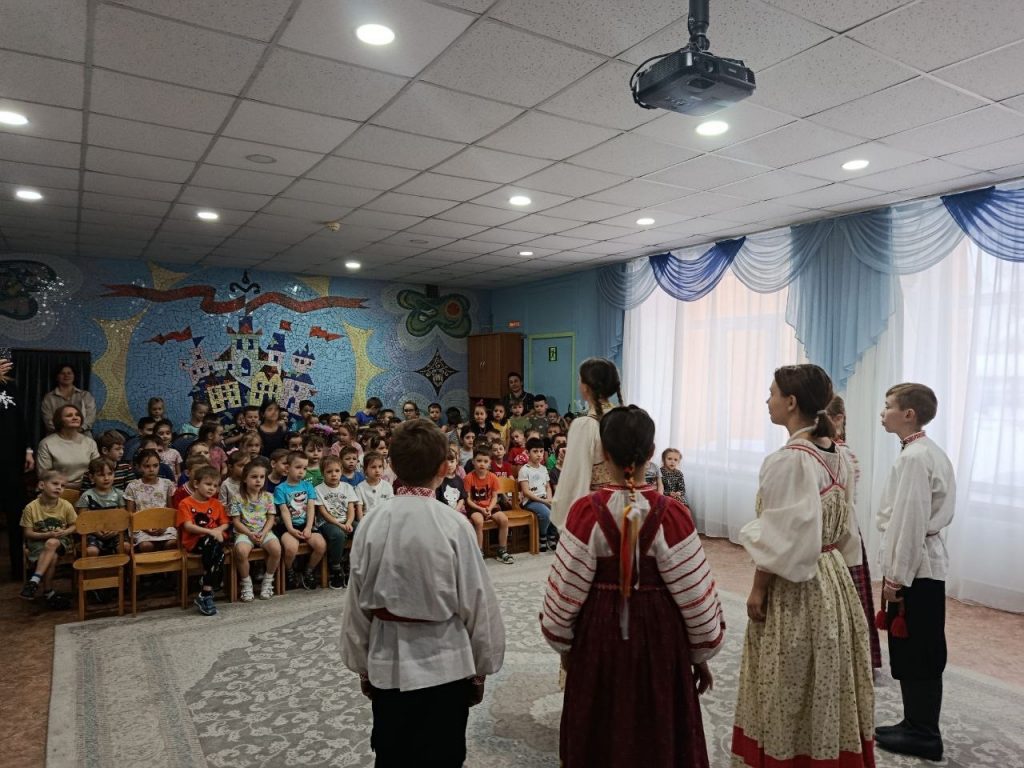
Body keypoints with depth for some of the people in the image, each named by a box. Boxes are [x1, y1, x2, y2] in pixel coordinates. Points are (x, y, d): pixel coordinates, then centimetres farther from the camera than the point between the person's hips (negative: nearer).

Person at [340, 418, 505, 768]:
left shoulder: (372, 523, -10)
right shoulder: (454, 525, -18)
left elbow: (357, 603, -1)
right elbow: (476, 603, -11)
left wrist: (362, 666, 14)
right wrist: (480, 668, 5)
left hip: (387, 664, 3)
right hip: (443, 665, -3)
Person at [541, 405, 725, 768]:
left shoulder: (586, 511, -15)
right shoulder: (670, 513, -14)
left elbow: (566, 589, -8)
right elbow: (695, 594, -8)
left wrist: (563, 643, 9)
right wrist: (702, 654, 8)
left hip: (599, 637, 0)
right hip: (659, 637, 0)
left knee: (599, 737, 19)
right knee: (659, 736, 19)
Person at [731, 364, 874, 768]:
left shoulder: (789, 459, -22)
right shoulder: (838, 456, 3)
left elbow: (781, 535, -21)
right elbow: (843, 527, 10)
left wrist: (758, 588, -12)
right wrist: (831, 563, 18)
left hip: (792, 585, -8)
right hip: (833, 577, 8)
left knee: (790, 690, 8)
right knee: (828, 685, 20)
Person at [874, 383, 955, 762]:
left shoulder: (915, 457, -20)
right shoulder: (928, 451, 11)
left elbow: (911, 521, -22)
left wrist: (896, 576, -17)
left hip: (915, 567, -10)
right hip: (924, 565, 10)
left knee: (916, 654, 3)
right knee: (916, 653, 17)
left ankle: (922, 734, 17)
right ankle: (918, 726, 28)